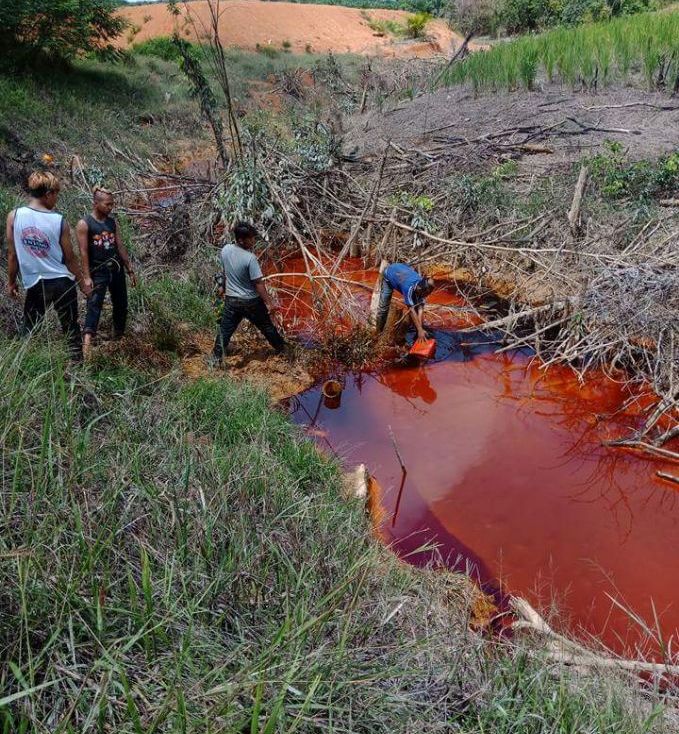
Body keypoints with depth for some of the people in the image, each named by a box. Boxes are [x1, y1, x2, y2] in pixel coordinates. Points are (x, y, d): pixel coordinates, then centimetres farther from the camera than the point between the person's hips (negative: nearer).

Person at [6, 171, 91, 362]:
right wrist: (83, 284, 10)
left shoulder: (13, 216, -6)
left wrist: (11, 282, 13)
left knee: (29, 333, 12)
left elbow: (12, 254, -1)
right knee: (71, 329, 11)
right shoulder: (59, 221, -9)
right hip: (63, 282, -1)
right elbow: (70, 258, -2)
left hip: (35, 284, 1)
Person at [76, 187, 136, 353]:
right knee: (94, 304, -16)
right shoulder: (84, 224, -9)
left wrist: (130, 270, 11)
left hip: (117, 269, 6)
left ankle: (119, 336, 29)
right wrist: (86, 277, -17)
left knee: (121, 304, 12)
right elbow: (83, 252, -12)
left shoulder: (113, 222, 8)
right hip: (98, 271, -6)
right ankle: (87, 340, -24)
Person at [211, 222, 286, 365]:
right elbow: (258, 283, -22)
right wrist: (268, 303, -15)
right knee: (266, 326, 16)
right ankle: (282, 349, 35)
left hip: (231, 300, 4)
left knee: (225, 331, 14)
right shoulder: (250, 258, -26)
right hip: (251, 301, -4)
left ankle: (216, 359, 18)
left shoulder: (225, 250, -8)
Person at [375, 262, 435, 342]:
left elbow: (421, 308, -29)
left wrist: (420, 328, -37)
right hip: (389, 274, -5)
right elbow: (411, 310, -46)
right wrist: (420, 330, -47)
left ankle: (416, 333, 7)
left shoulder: (422, 287, -30)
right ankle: (379, 331, 13)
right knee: (383, 307, -5)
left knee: (417, 305, -3)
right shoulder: (409, 287, -47)